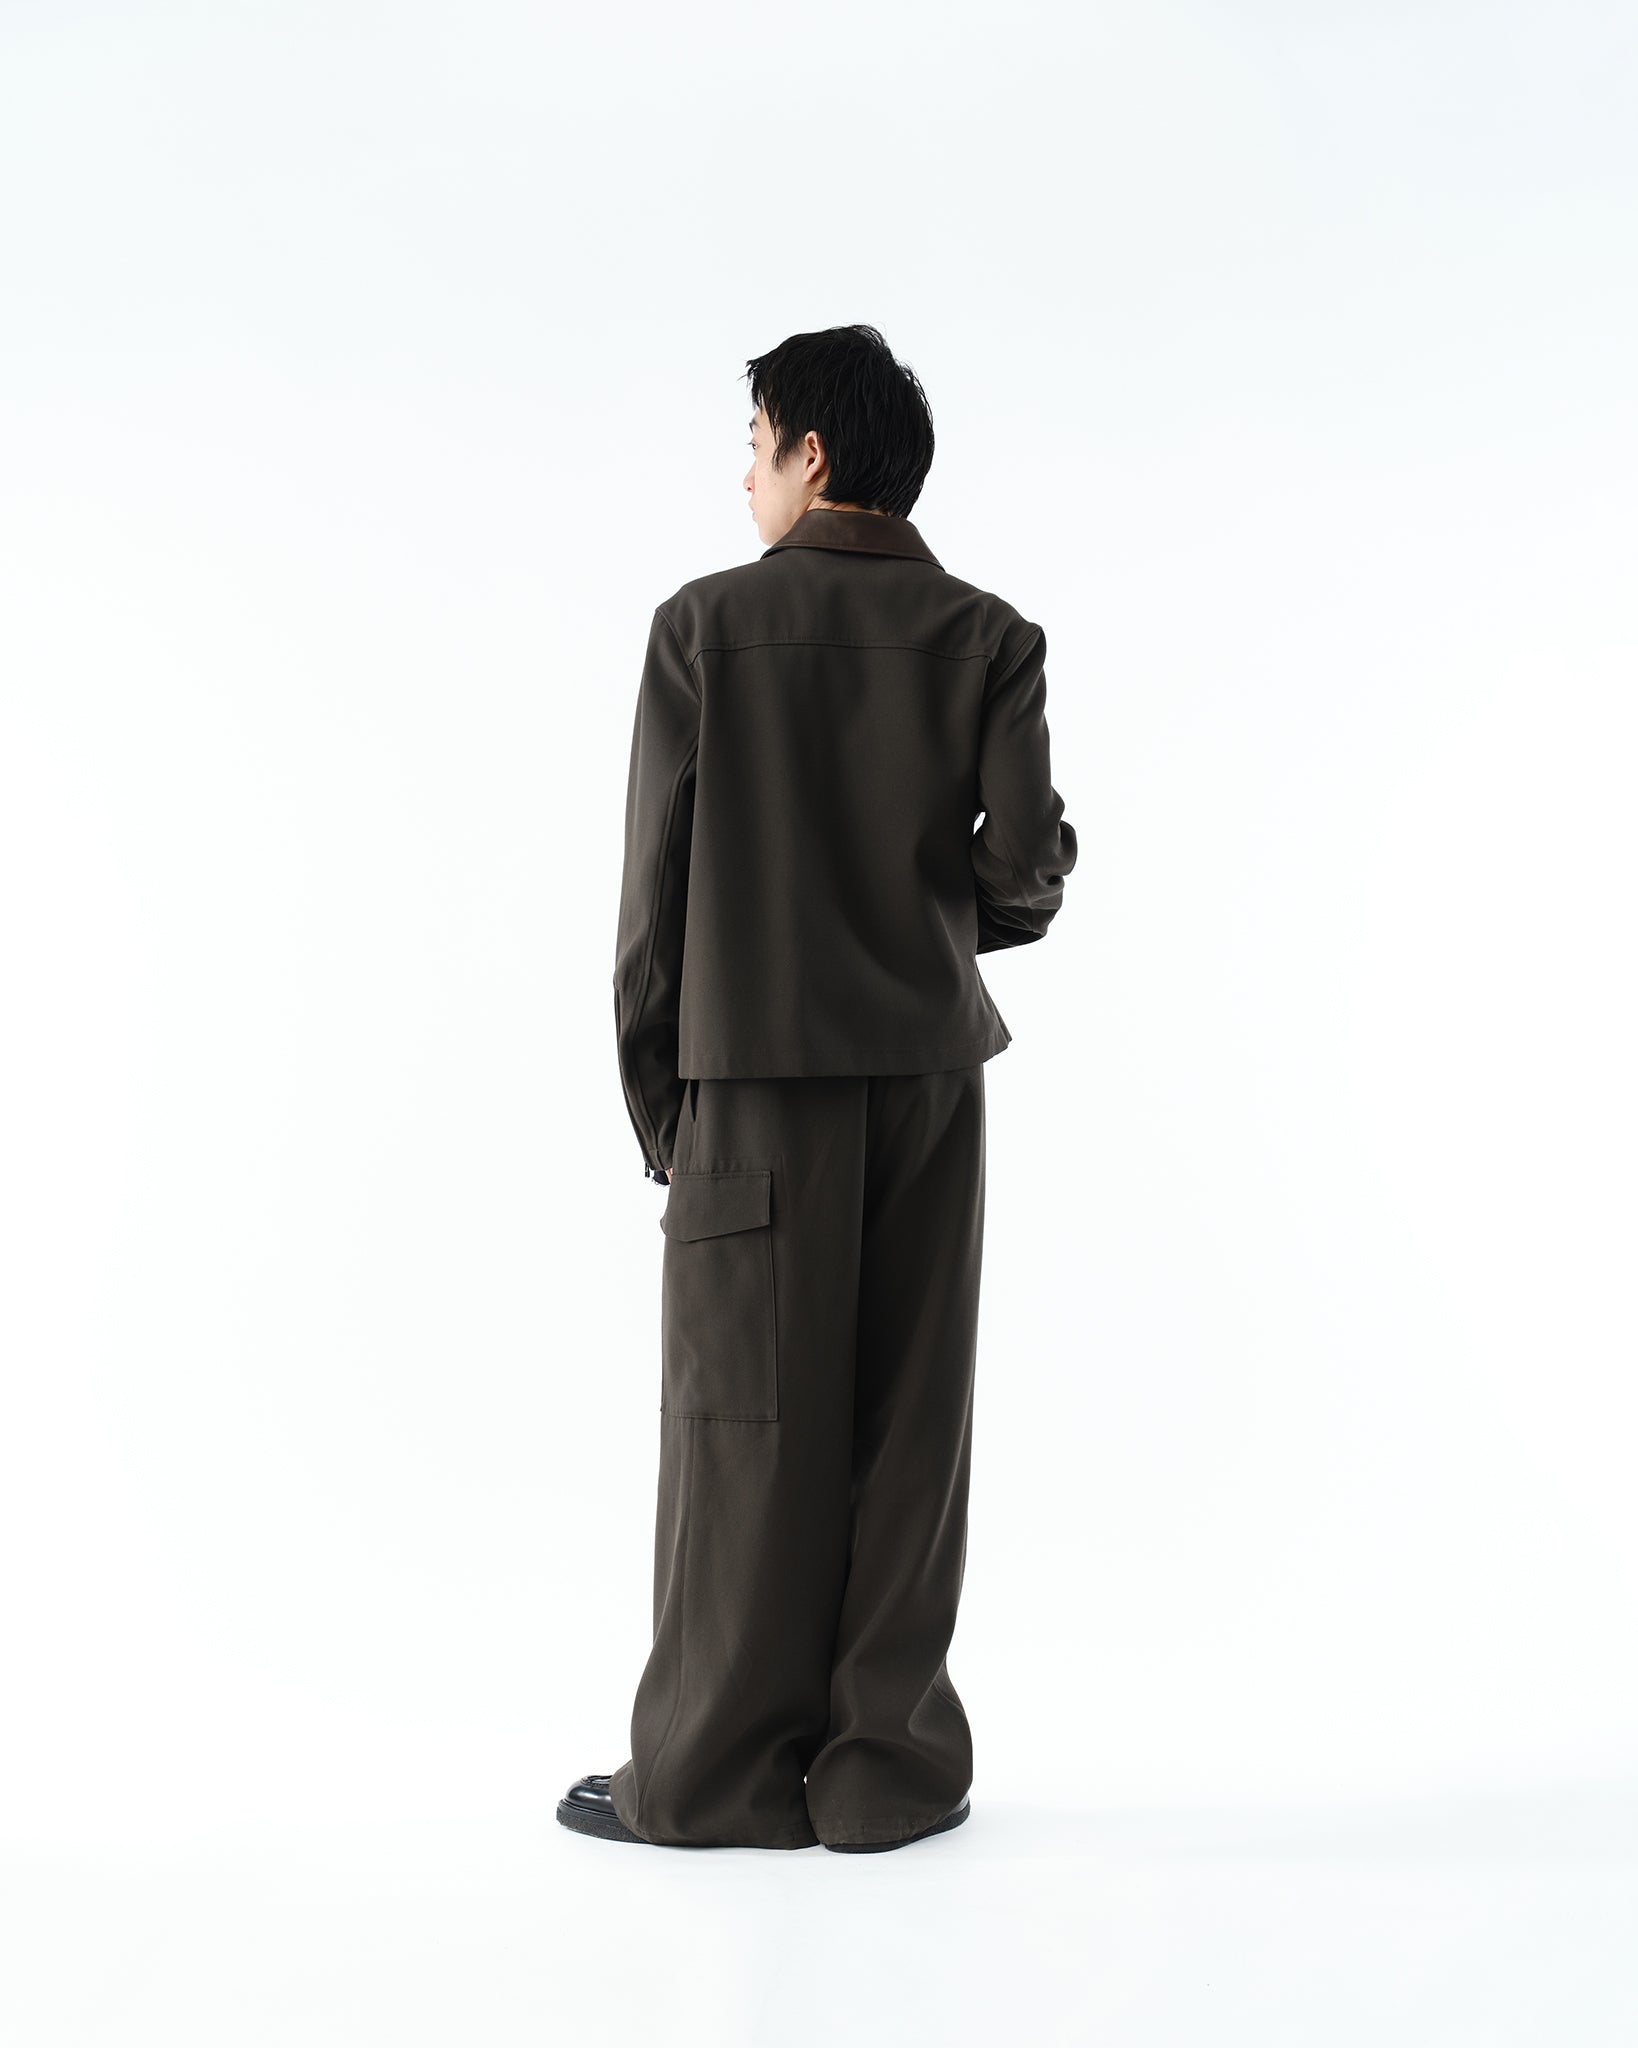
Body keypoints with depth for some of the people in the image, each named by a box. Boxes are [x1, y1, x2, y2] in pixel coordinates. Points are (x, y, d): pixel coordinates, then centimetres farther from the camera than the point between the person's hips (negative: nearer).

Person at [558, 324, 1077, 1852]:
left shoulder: (705, 626, -3)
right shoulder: (986, 637, 3)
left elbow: (657, 876, -4)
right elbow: (1028, 861, -6)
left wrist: (653, 1093, 4)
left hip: (753, 1071, -2)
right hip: (926, 1067, 2)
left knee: (745, 1424, 4)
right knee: (904, 1416, 7)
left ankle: (715, 1772, 13)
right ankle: (883, 1765, 14)